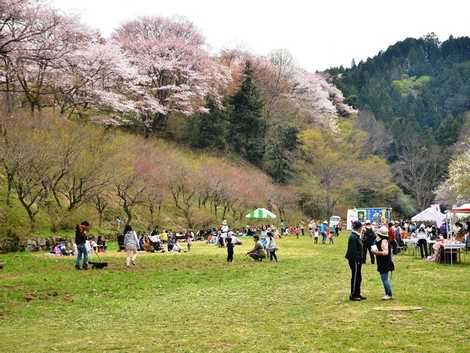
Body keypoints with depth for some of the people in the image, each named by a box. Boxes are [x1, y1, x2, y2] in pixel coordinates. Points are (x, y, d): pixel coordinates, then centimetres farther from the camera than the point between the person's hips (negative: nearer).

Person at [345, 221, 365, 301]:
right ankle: (353, 295, 6)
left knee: (358, 277, 15)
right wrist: (357, 260, -22)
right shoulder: (353, 237, -18)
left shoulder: (356, 236, 14)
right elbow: (353, 251, -22)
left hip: (357, 260, 10)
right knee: (355, 277, -2)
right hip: (355, 260, -10)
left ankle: (357, 294, 24)